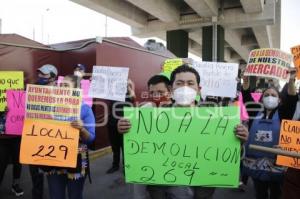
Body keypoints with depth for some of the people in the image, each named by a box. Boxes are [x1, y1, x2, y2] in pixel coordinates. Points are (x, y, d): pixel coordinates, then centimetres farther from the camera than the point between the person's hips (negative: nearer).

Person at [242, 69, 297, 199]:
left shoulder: (282, 114, 1)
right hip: (256, 163, 2)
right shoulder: (256, 113, 5)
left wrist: (291, 81, -29)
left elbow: (291, 100, -14)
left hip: (275, 164, -1)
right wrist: (246, 79, -15)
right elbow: (247, 98, -3)